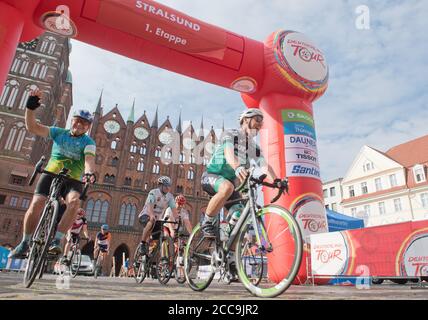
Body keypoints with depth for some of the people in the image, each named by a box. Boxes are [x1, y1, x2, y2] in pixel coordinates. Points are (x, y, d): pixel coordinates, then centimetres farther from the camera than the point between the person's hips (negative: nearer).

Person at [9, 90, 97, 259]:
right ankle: (25, 243, 3)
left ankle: (56, 241, -22)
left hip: (72, 180, -1)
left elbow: (89, 159, -24)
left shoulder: (88, 142, -4)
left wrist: (89, 173, -46)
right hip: (50, 175, 2)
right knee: (36, 203, -17)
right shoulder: (59, 133, 4)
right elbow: (32, 127, -3)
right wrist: (31, 107, -20)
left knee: (74, 202, -31)